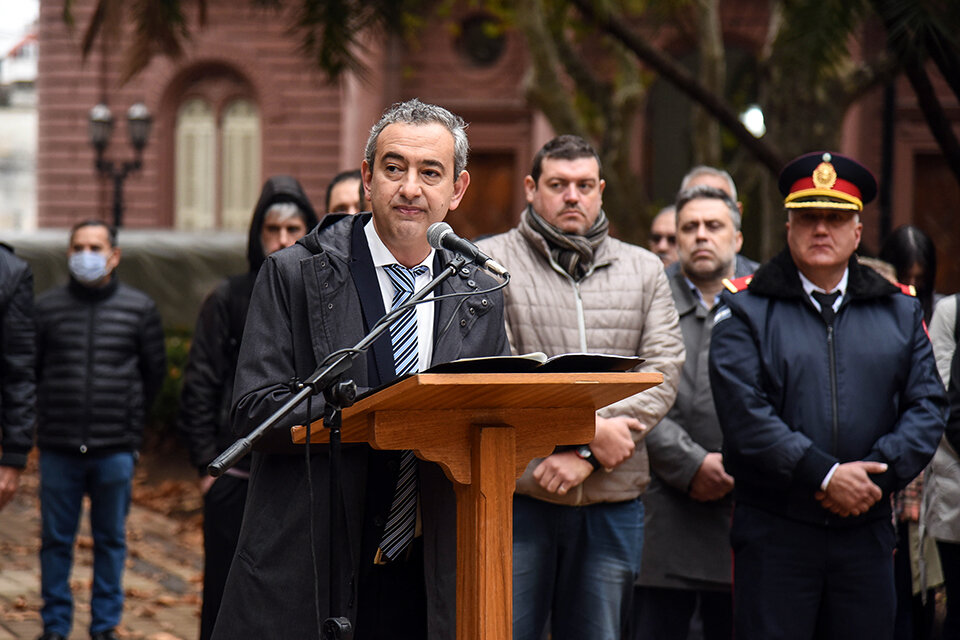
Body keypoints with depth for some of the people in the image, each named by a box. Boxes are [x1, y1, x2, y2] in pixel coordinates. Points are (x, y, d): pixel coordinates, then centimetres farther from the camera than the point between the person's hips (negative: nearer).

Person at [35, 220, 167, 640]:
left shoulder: (139, 308, 2)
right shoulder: (47, 307, 2)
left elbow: (155, 370, 13)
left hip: (115, 449, 0)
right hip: (58, 448, 0)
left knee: (111, 541, 8)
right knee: (56, 540, 6)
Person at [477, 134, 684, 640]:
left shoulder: (643, 270, 13)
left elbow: (663, 372, 2)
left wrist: (587, 456, -11)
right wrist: (589, 429, -14)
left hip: (612, 502, 3)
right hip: (516, 494, -3)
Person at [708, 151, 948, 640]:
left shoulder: (900, 312, 13)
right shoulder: (747, 312, 1)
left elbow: (928, 406, 4)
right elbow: (745, 415, -11)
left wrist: (873, 476, -11)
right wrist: (826, 475, -17)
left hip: (867, 530, 3)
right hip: (774, 530, -3)